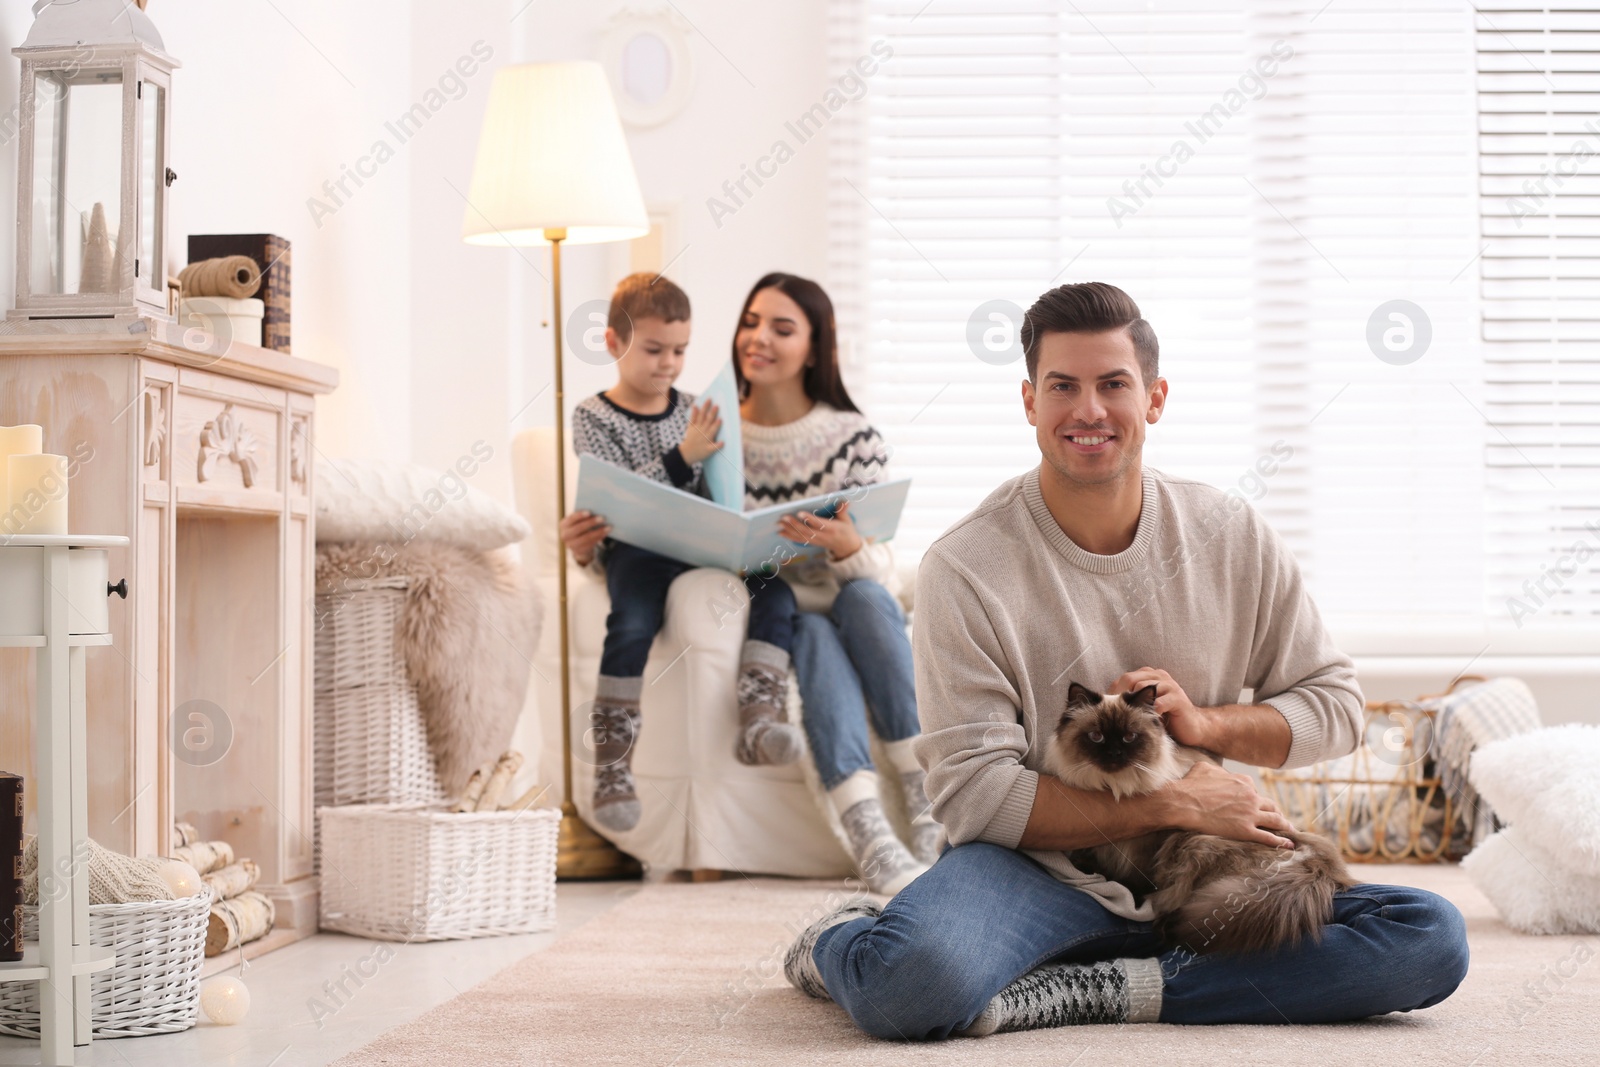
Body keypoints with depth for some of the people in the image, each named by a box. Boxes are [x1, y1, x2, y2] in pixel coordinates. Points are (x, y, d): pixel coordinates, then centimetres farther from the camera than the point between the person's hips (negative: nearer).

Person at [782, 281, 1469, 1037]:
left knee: (1431, 941, -20)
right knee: (915, 979, -40)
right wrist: (1176, 806, -16)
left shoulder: (1235, 538, 3)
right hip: (1037, 872, -5)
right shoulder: (966, 568, -9)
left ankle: (1098, 990, -20)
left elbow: (1335, 703, 11)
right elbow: (974, 793, -13)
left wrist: (1206, 723, -10)